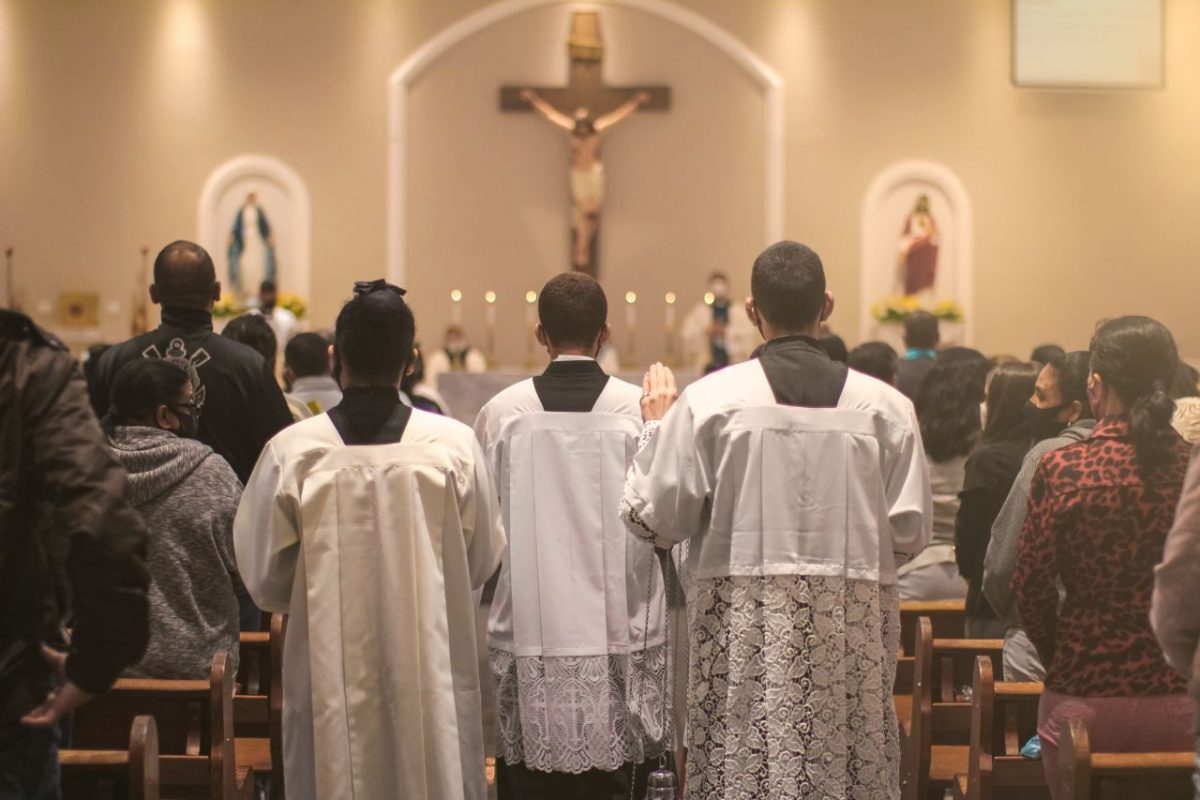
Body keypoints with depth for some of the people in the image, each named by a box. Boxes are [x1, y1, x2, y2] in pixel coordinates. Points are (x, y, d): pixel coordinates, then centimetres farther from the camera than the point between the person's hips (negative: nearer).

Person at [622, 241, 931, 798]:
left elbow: (654, 519, -2)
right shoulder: (885, 407, -2)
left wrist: (657, 428, 12)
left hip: (743, 632, -1)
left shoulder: (708, 401, -7)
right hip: (852, 634, 2)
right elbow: (910, 535, 1)